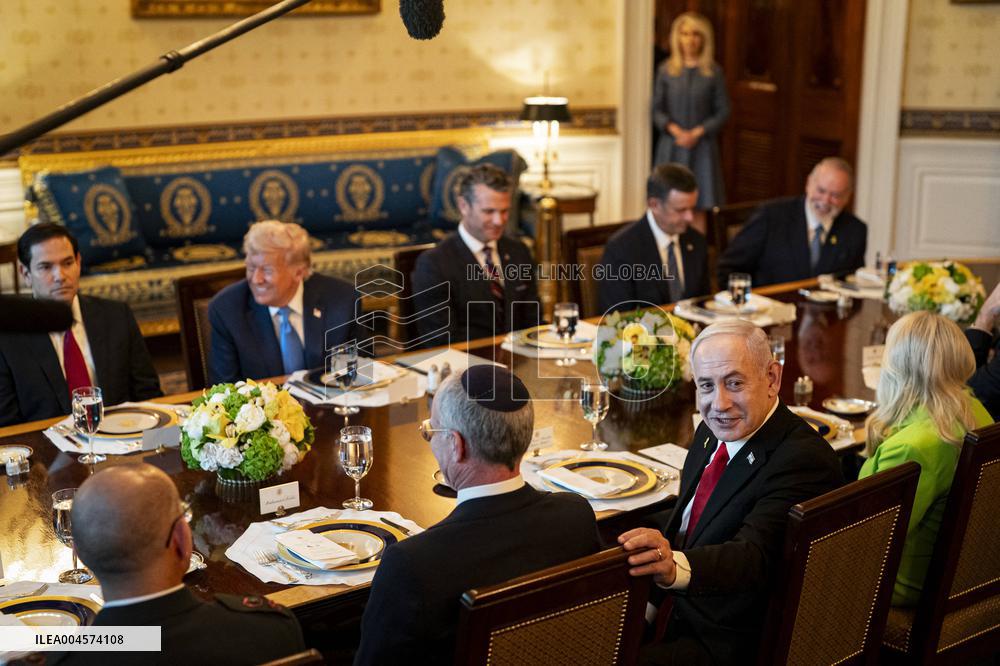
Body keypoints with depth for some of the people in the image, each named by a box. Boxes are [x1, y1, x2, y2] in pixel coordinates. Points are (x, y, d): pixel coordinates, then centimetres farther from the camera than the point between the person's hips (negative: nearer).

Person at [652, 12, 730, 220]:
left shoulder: (713, 72, 1)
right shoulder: (666, 70, 4)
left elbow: (722, 111, 1)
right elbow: (657, 109, 4)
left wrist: (697, 133, -11)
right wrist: (676, 131, -12)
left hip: (702, 145, -1)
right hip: (671, 145, 1)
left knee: (704, 204, -3)